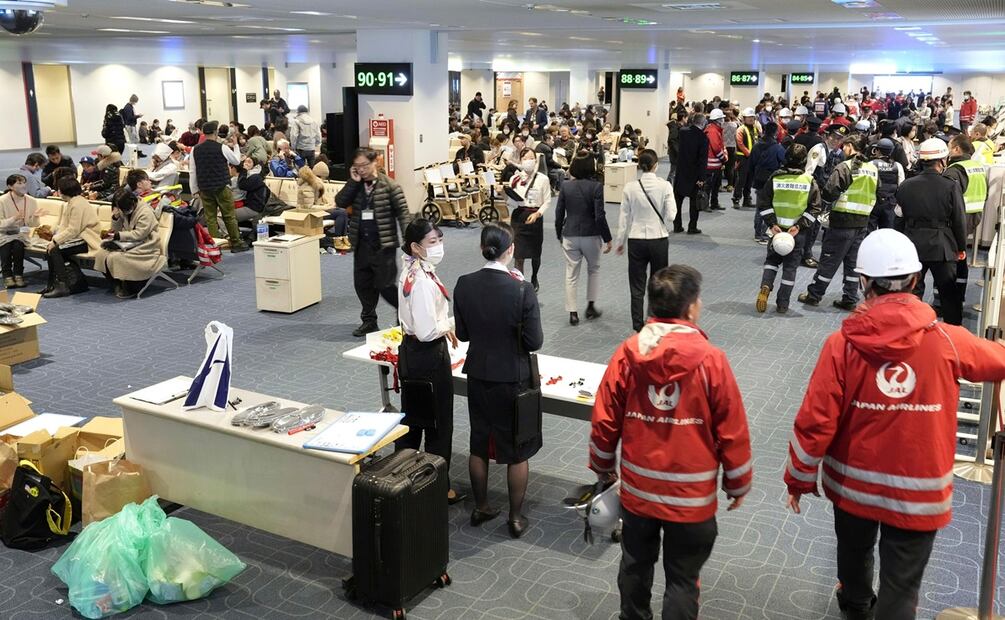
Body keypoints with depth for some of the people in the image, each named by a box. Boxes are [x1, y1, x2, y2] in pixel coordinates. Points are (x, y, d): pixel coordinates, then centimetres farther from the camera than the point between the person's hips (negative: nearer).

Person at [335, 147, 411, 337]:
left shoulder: (389, 185, -8)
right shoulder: (355, 185, 8)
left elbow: (402, 212, -10)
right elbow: (340, 202, -3)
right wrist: (353, 182, -11)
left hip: (383, 244, -6)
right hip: (361, 244, 6)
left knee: (384, 285, -5)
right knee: (362, 284, 10)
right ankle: (369, 320, 24)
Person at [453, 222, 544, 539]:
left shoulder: (464, 285, -9)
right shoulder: (522, 290, -22)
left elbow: (462, 334, 0)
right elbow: (534, 341, -16)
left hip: (478, 376, 4)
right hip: (514, 379, -3)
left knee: (479, 444, 21)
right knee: (517, 451, 13)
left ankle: (481, 508, 35)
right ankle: (516, 518, 25)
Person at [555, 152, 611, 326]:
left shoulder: (565, 186, -2)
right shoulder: (596, 186, -12)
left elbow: (559, 214, 2)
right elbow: (599, 216, -13)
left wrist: (559, 235, 15)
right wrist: (607, 238, -4)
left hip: (570, 235, 2)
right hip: (591, 235, -2)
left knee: (571, 275, 9)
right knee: (594, 269, 22)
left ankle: (573, 313, 10)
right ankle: (590, 306, 22)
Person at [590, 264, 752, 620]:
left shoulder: (627, 354, -10)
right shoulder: (711, 360, -17)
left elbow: (604, 421, -2)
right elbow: (733, 433, -10)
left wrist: (602, 467, 15)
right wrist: (738, 484, 6)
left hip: (636, 489, 3)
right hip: (691, 497, -3)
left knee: (635, 565, 23)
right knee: (682, 579, 12)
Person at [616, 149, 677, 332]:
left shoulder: (630, 188, -7)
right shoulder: (665, 186, -10)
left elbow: (624, 218, -2)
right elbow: (671, 214, -11)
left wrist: (620, 241, 10)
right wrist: (663, 228, 10)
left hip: (636, 240, 0)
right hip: (659, 239, 0)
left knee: (637, 287, 9)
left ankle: (638, 327, 11)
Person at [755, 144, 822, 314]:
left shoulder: (775, 178, -4)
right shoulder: (809, 181, -5)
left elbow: (764, 203, -6)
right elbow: (814, 208, -9)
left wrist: (772, 223, -7)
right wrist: (800, 225, -11)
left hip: (776, 228, 1)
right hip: (797, 231, -1)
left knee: (772, 259, 20)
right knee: (791, 265, 10)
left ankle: (765, 287, -6)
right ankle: (782, 304, 12)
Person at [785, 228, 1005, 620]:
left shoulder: (842, 344, -18)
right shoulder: (948, 342, -14)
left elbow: (815, 423, -16)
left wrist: (798, 480, -1)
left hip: (853, 484, 2)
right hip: (919, 494, -2)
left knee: (854, 551, 28)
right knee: (901, 587, 9)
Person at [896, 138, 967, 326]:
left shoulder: (906, 185, -4)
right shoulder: (951, 187, -11)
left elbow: (899, 217, 5)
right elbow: (959, 221, -5)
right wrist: (961, 247, 6)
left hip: (913, 246, 2)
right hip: (942, 247, -2)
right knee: (949, 293, 12)